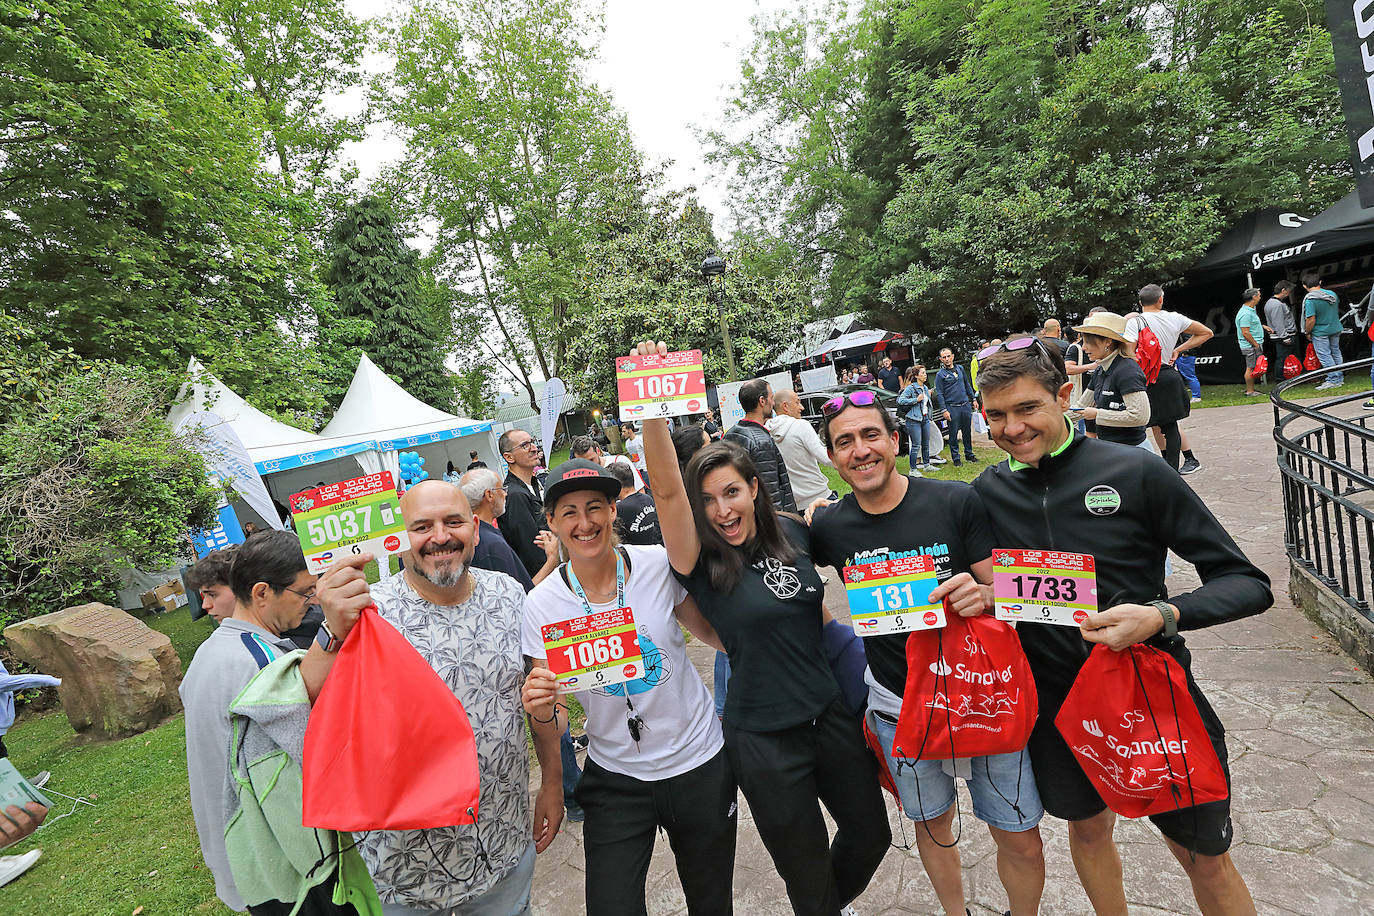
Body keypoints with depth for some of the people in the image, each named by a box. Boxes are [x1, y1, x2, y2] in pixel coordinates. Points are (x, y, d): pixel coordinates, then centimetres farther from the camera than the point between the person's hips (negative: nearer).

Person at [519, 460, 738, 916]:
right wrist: (543, 711, -30)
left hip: (700, 763, 1)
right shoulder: (541, 605, -13)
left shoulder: (658, 565, -14)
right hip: (615, 779, 0)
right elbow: (554, 725, -8)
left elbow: (712, 632, 4)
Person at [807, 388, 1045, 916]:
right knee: (933, 827, 22)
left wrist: (981, 595, -27)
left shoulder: (957, 502, -14)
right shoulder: (829, 527, -8)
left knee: (1022, 842, 11)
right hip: (899, 709, 2)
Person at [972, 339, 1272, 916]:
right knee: (1088, 827, 24)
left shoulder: (1136, 472, -16)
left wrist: (1162, 616, -30)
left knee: (1205, 858, 14)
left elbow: (1247, 582, -12)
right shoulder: (988, 492, -7)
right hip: (1057, 700, 3)